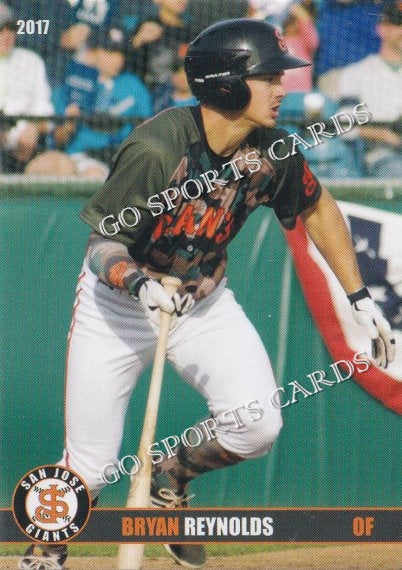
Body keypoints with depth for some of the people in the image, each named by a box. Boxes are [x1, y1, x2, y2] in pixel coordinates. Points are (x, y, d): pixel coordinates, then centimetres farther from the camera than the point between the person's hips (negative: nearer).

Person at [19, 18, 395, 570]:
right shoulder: (156, 149, -29)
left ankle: (170, 480, 13)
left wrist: (361, 299, 5)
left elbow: (318, 208, 6)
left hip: (205, 303, 4)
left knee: (256, 425, -18)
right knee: (89, 468, -5)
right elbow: (102, 243, -22)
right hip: (119, 303, -4)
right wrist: (138, 282, -43)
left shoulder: (271, 150, -13)